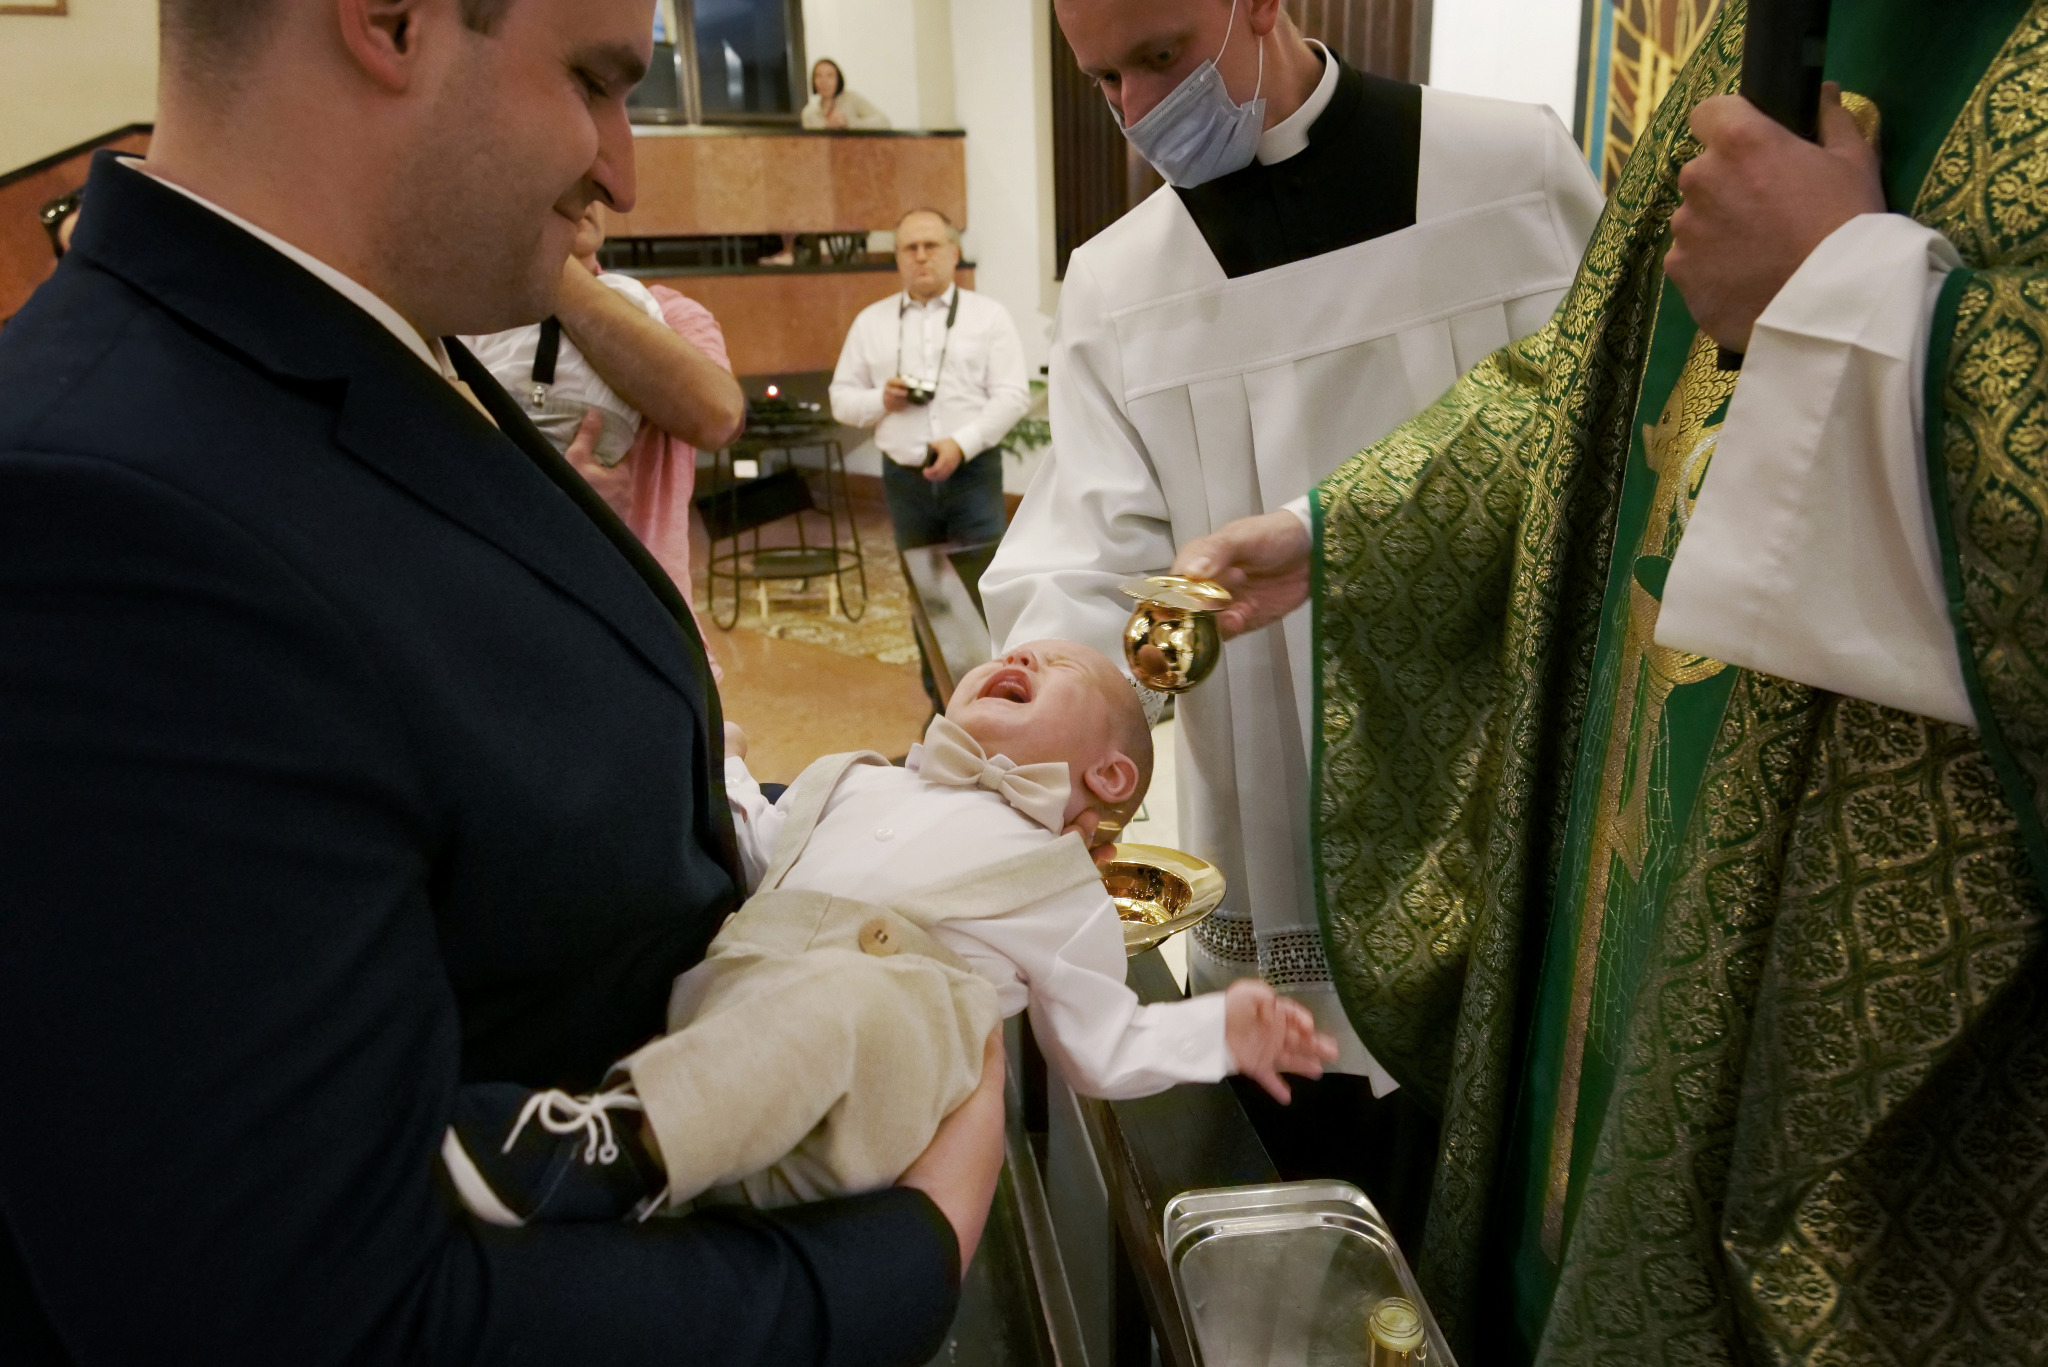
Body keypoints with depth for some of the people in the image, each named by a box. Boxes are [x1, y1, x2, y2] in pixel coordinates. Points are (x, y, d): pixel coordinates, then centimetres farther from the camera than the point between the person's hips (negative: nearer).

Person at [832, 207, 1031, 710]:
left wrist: (962, 442, -18)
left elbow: (1013, 395, -4)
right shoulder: (871, 322, 12)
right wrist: (880, 400, -9)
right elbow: (841, 398, 13)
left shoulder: (989, 316, 4)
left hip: (972, 474, -3)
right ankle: (944, 704, 22)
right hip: (905, 477, 3)